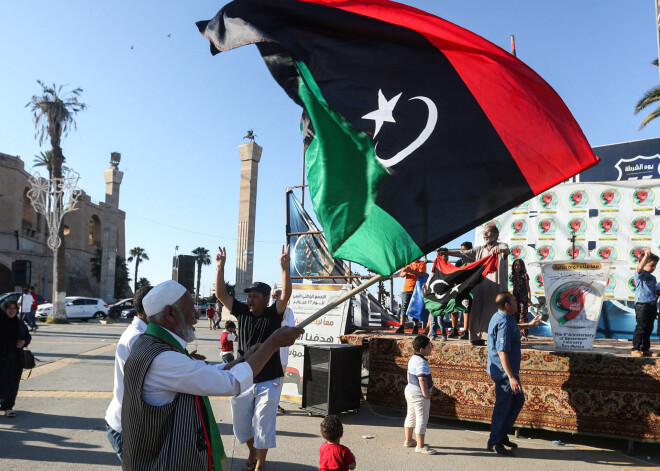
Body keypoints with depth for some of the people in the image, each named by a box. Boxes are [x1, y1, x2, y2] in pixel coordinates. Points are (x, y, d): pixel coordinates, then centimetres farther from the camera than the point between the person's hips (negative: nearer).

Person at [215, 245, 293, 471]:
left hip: (268, 383, -4)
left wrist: (284, 268, -35)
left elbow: (285, 296, -25)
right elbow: (221, 294, -4)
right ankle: (252, 451, 45)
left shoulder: (273, 314, -8)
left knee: (263, 427, 5)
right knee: (241, 425, 18)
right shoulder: (242, 312, 0)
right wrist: (220, 267, -13)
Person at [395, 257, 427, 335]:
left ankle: (415, 328, 3)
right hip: (406, 289, 3)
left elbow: (421, 274, -10)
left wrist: (411, 271, -21)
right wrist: (405, 272, -10)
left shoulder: (422, 263, 6)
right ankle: (401, 327, -5)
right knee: (404, 307, -3)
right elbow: (401, 275, 12)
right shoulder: (408, 264, 18)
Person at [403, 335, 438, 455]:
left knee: (411, 416, 20)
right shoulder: (422, 363, -23)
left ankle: (408, 440, 33)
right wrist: (426, 394, -20)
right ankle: (420, 446, 4)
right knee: (422, 419, -2)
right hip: (419, 396, -10)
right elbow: (422, 379, -27)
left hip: (410, 391, 10)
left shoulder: (412, 359, 8)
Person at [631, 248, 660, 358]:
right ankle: (635, 349, 0)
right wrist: (646, 256, -30)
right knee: (641, 328, -6)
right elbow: (639, 268, -27)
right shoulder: (640, 275, -5)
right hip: (642, 305, -8)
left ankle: (645, 349, 20)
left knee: (649, 328, 12)